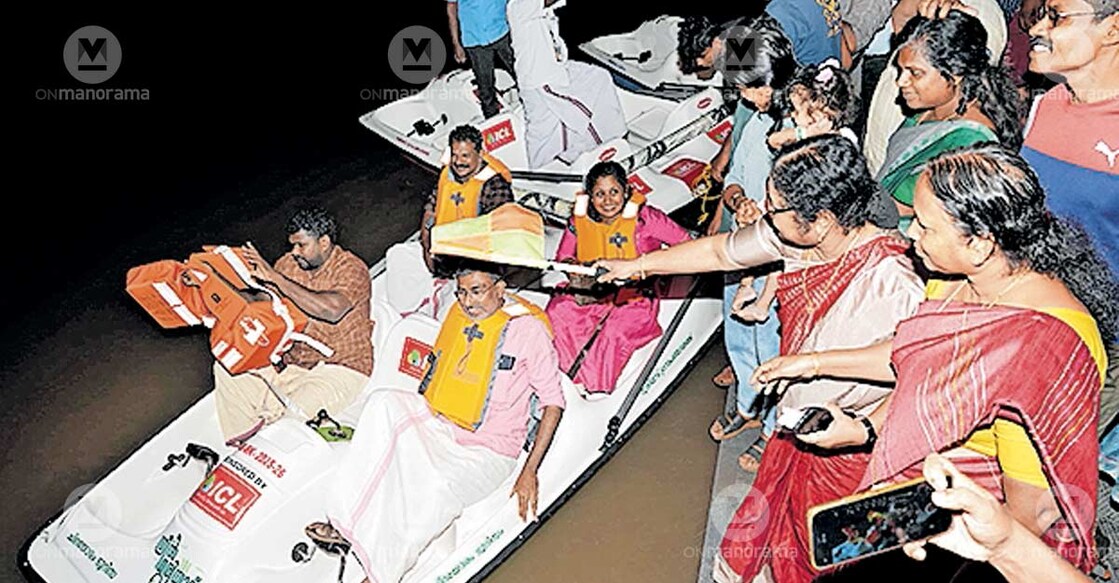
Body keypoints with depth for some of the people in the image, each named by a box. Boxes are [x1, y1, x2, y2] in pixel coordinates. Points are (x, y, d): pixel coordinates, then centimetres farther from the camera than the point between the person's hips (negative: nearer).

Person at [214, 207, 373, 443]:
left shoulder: (352, 269, -14)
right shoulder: (287, 264, 4)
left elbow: (331, 310, -33)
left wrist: (275, 277, -31)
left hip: (339, 368, -7)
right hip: (289, 360, 7)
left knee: (300, 411, -32)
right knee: (226, 366, -7)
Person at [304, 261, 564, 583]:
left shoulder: (528, 328, -8)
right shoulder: (457, 315, 10)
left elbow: (553, 402, -6)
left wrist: (530, 471, -11)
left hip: (486, 451, -5)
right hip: (436, 426, 6)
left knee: (438, 487, -36)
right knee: (384, 402, -23)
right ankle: (345, 524, -25)